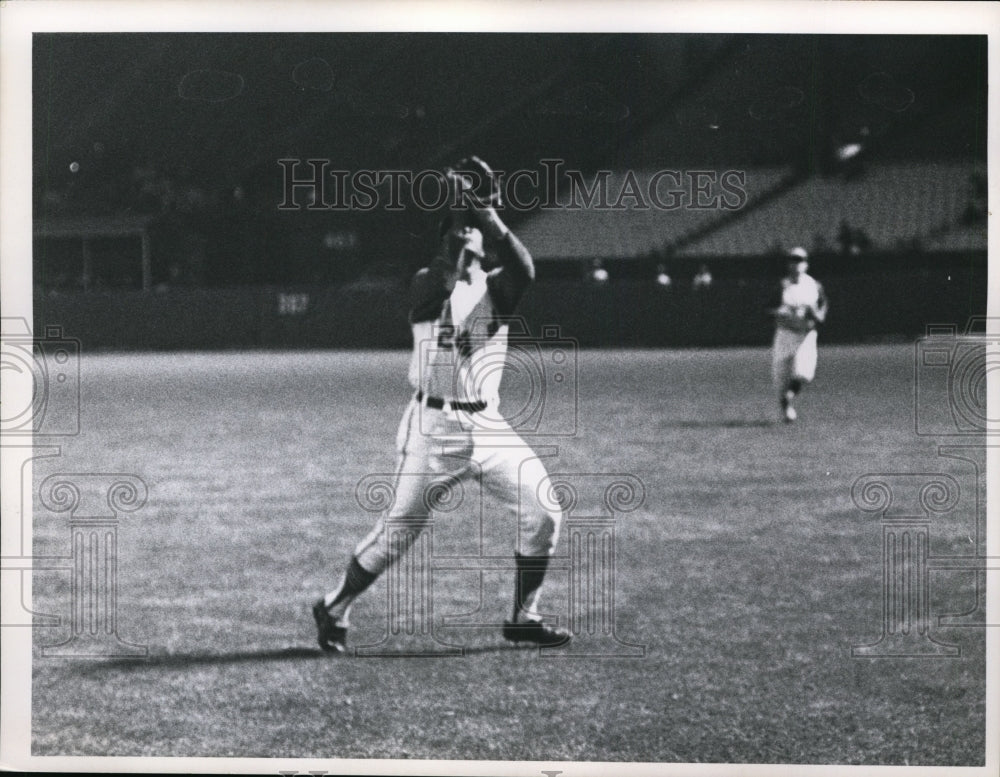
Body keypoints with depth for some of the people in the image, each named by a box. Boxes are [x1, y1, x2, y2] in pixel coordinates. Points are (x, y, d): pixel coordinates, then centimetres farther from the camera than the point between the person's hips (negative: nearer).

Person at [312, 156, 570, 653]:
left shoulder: (497, 287, 8)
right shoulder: (427, 283, 1)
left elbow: (524, 270, -16)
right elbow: (437, 297, -24)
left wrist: (489, 217, -24)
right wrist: (454, 240, -23)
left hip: (488, 426, 4)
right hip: (433, 428, -4)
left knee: (543, 515, -4)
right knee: (398, 532, -4)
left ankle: (524, 618, 11)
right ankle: (334, 611, 14)